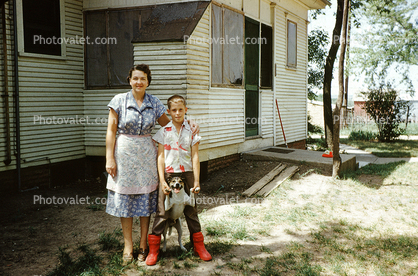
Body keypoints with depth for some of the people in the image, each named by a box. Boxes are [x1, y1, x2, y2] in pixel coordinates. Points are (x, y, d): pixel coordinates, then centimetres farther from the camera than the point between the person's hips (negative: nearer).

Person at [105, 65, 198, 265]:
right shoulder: (119, 100, -3)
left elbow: (168, 123, 13)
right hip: (124, 154, -1)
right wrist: (110, 158, -7)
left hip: (146, 154, 2)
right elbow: (111, 130, -3)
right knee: (124, 199, 5)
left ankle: (143, 245, 21)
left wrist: (189, 125, -3)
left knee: (145, 199, 6)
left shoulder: (154, 103, 2)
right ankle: (128, 246, 20)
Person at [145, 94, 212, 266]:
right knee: (161, 212, -2)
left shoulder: (191, 131, 4)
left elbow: (195, 157, 3)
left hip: (187, 173, 1)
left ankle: (198, 245, 24)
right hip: (168, 174, -1)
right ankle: (153, 249, 9)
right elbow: (160, 157, 0)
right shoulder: (164, 131, 3)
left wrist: (196, 181, -3)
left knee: (191, 211, 10)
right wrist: (162, 181, -8)